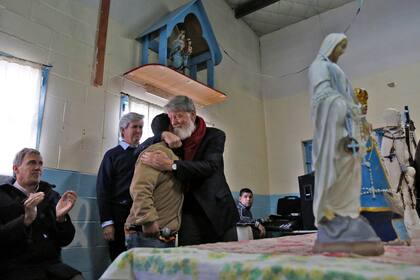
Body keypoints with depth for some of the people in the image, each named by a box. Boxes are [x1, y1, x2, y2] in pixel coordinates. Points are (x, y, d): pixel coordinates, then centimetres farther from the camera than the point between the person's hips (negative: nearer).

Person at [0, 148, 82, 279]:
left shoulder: (50, 195, 10)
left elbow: (64, 241, 6)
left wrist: (60, 217, -11)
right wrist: (26, 219, -22)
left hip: (51, 264, 2)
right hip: (16, 267, -2)